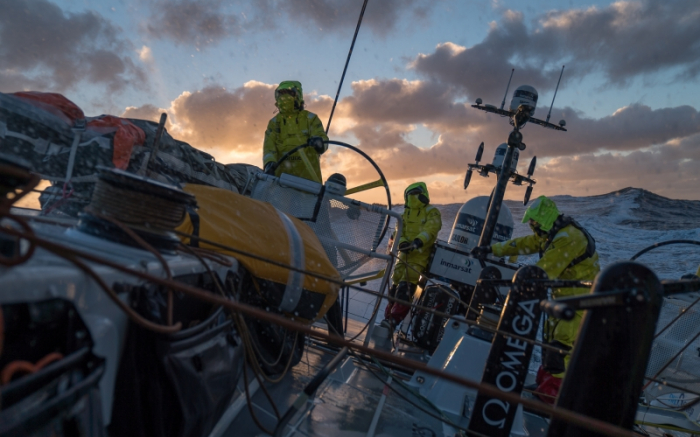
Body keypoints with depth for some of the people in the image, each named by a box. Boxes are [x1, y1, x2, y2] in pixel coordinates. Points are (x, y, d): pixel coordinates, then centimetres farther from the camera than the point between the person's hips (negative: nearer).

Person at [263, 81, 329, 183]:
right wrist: (269, 163, -20)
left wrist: (318, 142, -30)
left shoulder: (310, 119, 8)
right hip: (282, 174, 1)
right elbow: (269, 146, 0)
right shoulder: (274, 122, 13)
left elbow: (323, 139, -4)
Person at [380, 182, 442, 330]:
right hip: (404, 253, 6)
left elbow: (430, 230, -18)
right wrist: (402, 242, -13)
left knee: (406, 287, -17)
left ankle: (394, 320, -22)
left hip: (420, 255, -6)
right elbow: (399, 231, 10)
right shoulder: (406, 213, 18)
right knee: (395, 284, 6)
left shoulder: (432, 212, -1)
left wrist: (419, 241, -36)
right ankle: (388, 316, 15)